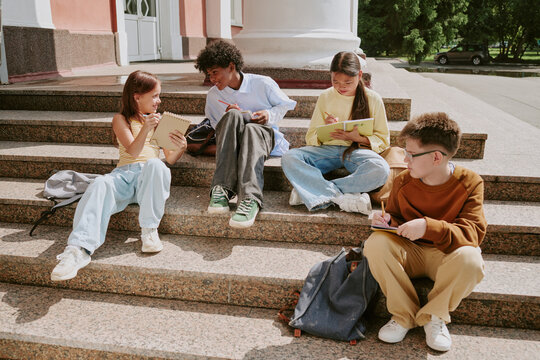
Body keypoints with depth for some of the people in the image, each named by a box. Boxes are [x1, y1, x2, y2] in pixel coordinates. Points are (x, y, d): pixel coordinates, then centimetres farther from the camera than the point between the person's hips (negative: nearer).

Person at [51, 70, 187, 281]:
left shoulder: (159, 121, 22)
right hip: (124, 173, 0)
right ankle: (79, 249, -46)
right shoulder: (121, 119, 15)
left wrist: (181, 148, -10)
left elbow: (170, 159, 13)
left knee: (154, 164, -36)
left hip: (150, 176, 1)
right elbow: (132, 151, -3)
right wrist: (145, 129, -22)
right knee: (100, 185, -34)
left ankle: (149, 229, -26)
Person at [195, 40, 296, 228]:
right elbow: (216, 128, 15)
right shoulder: (213, 96, 11)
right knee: (233, 116, -33)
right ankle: (222, 189, -47)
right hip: (231, 143, 2)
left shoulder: (262, 83, 3)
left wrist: (270, 115, -7)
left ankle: (250, 199, -59)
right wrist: (229, 118, -7)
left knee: (251, 129, -40)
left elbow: (286, 104, 13)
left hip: (264, 136, -2)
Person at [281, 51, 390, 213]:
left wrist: (358, 137, -14)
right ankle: (343, 198, -35)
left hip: (357, 150, -1)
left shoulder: (373, 99, 3)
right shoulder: (325, 97, 8)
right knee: (289, 159, -26)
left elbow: (383, 140, 5)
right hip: (328, 149, 2)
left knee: (381, 170, -36)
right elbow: (310, 138, 12)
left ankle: (313, 192, -31)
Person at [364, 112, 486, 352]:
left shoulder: (470, 183, -12)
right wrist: (388, 221, -14)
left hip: (447, 255, -2)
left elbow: (472, 233, -20)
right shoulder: (403, 181, -2)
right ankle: (404, 315, -11)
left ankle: (434, 316, -8)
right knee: (375, 244, -28)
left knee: (469, 259, -37)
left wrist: (428, 227, -37)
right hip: (409, 251, 3)